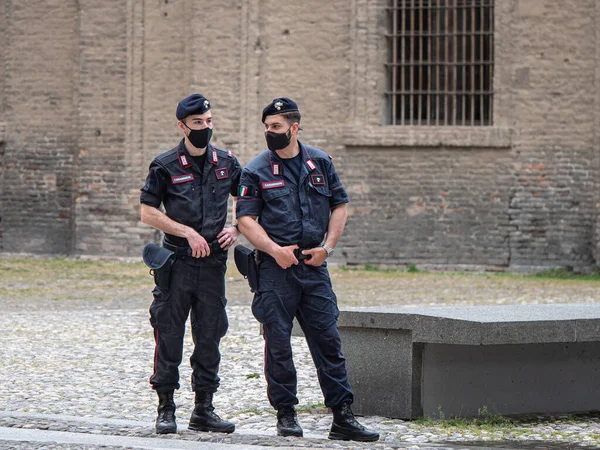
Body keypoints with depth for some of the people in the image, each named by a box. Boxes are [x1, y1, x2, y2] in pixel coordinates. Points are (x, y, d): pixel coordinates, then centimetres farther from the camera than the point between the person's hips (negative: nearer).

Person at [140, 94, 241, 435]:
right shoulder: (166, 167, -3)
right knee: (169, 335, -3)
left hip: (213, 262, 4)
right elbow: (148, 214, -4)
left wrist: (236, 230, 2)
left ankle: (204, 410, 14)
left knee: (210, 335, 6)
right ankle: (166, 409, 4)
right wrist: (188, 233, -11)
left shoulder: (227, 163, 8)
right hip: (177, 262, -4)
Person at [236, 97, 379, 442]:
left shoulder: (320, 163, 9)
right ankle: (286, 414, 9)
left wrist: (327, 246, 0)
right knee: (278, 343, 0)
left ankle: (343, 417, 2)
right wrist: (274, 249, -15)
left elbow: (339, 206, 13)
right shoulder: (257, 171, 1)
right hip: (276, 268, -2)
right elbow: (246, 219, -3)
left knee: (329, 341, 0)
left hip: (314, 265, 2)